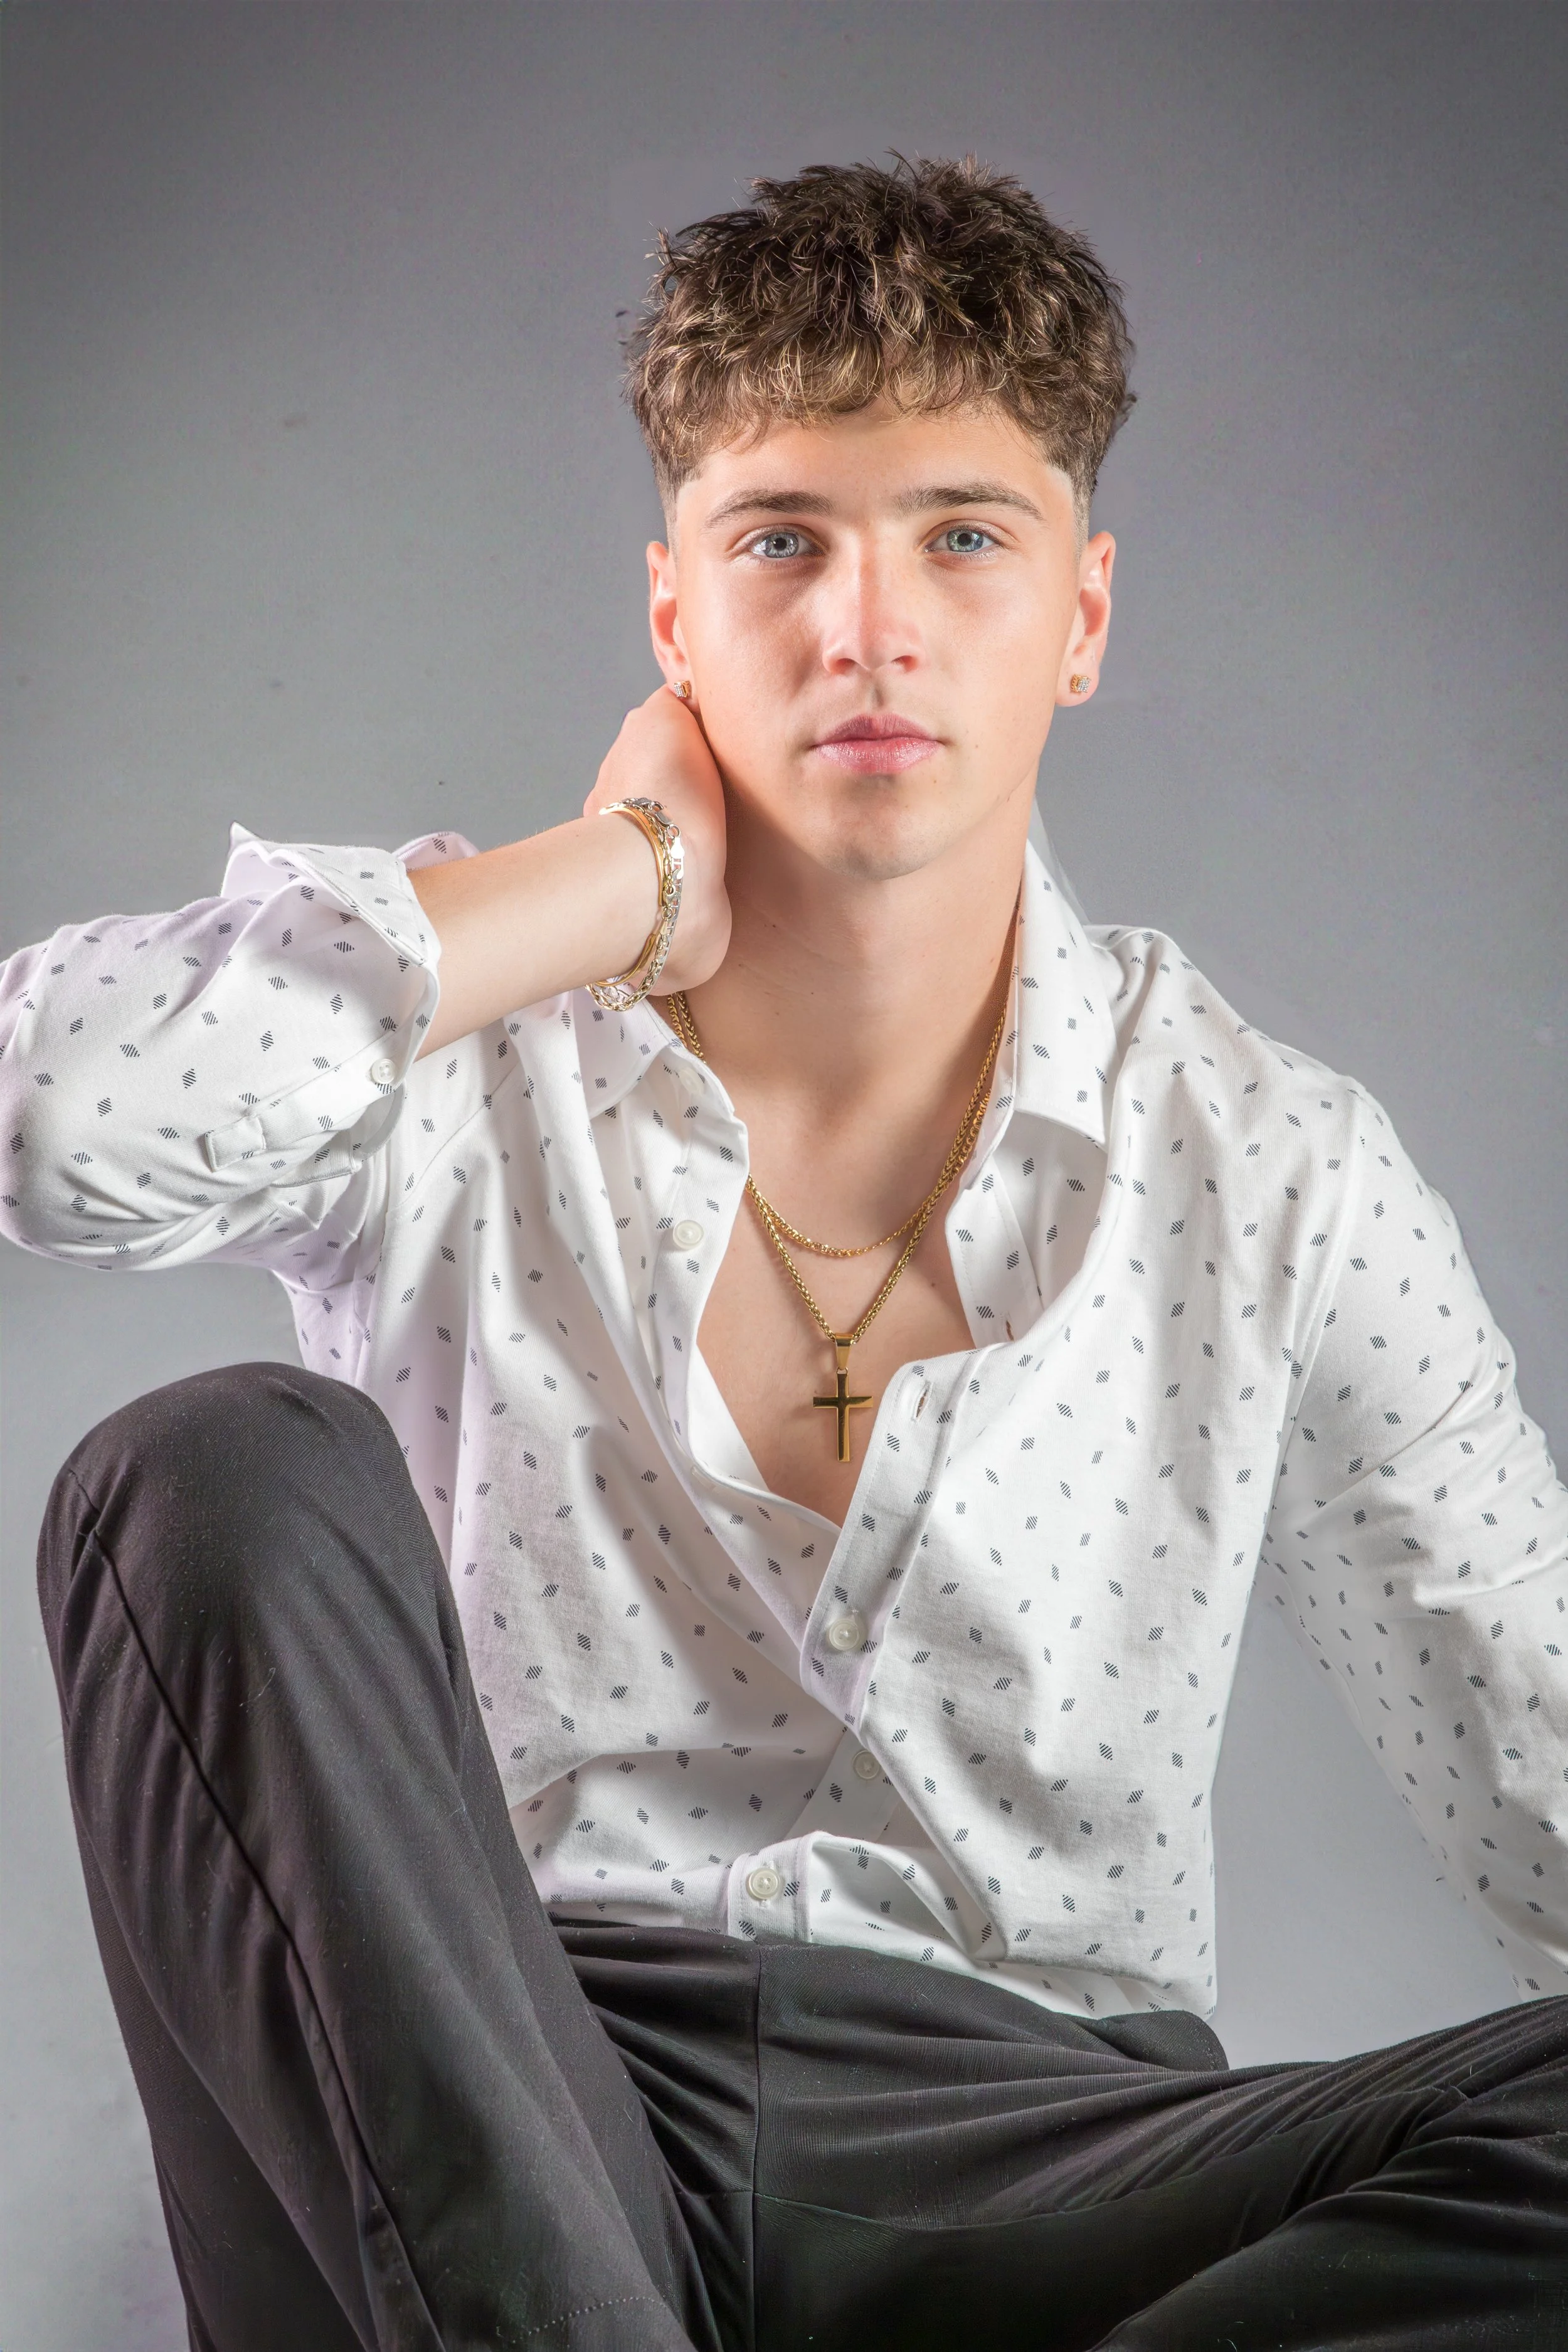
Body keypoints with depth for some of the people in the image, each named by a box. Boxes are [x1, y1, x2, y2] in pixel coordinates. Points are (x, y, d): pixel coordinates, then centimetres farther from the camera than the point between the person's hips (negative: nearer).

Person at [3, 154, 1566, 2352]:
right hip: (468, 2141, -1)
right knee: (222, 1477, -24)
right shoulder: (462, 1048, 1)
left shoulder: (1278, 1178, 5)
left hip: (1023, 2148, 1)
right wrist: (626, 889, -12)